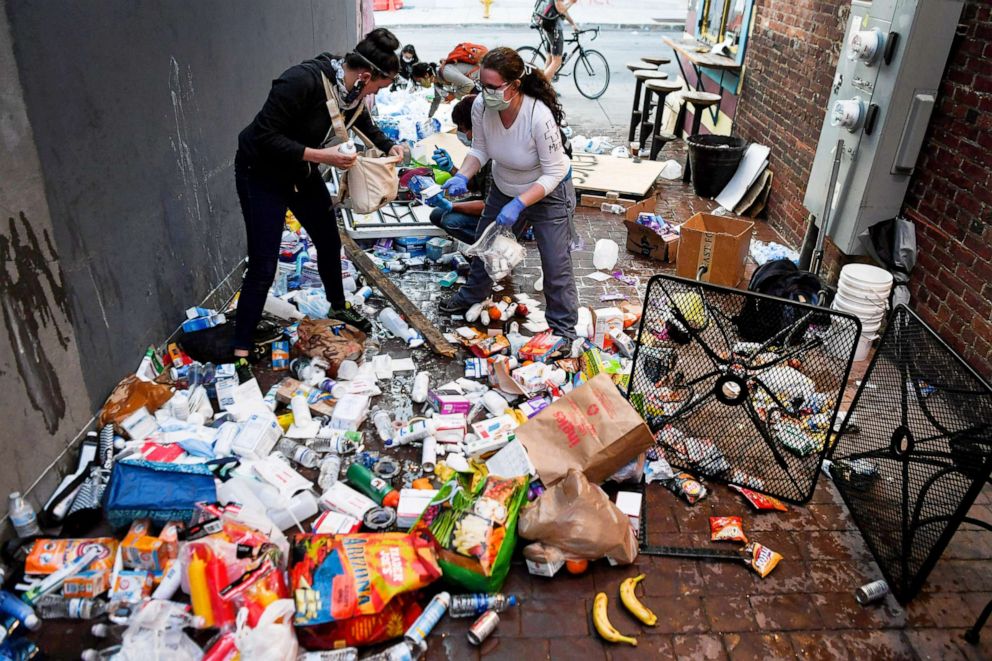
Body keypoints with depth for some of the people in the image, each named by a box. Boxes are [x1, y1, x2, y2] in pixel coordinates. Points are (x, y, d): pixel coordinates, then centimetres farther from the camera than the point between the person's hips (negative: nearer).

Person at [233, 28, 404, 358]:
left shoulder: (350, 89, -7)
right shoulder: (302, 81, -32)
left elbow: (364, 123, 15)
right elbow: (265, 136, -30)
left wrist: (388, 146, -3)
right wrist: (319, 155, -32)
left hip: (302, 172, 8)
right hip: (261, 174, -8)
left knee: (329, 242, 18)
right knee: (263, 267, -7)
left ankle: (338, 307, 43)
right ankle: (241, 349, 6)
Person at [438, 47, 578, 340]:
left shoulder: (539, 116, -37)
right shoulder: (481, 106, -22)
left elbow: (553, 174, -28)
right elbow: (479, 150, -6)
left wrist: (518, 205, -37)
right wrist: (463, 176, -25)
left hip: (548, 194, -5)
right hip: (504, 189, 6)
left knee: (556, 264, 0)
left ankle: (563, 327, 20)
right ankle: (472, 295, 49)